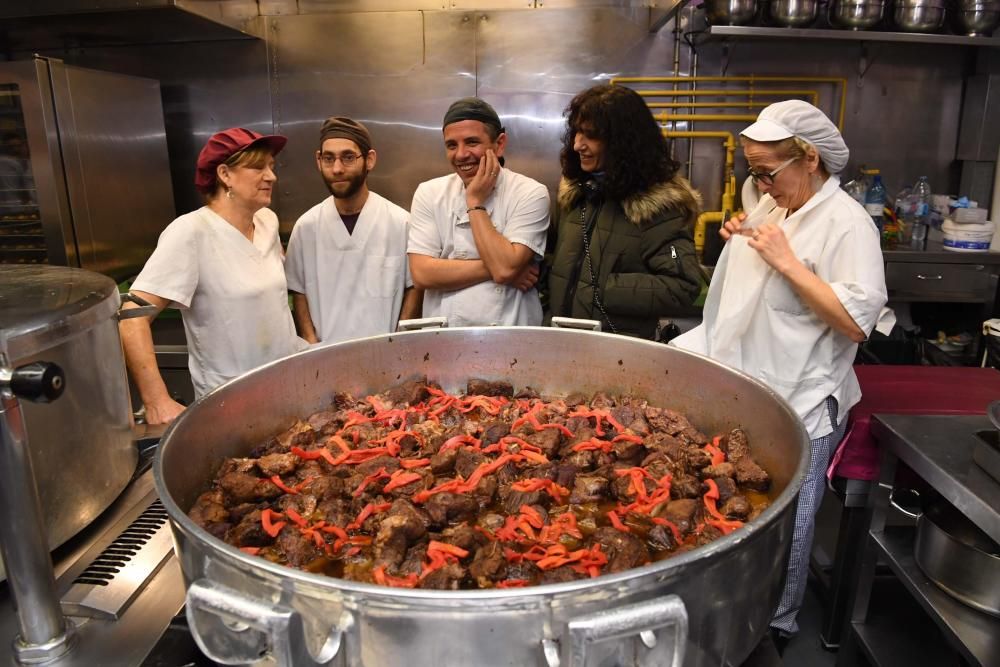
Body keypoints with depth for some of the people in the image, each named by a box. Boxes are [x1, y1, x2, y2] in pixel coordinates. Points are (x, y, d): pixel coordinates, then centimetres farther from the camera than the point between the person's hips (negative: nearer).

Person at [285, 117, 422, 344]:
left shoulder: (400, 222, -9)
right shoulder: (306, 226, -2)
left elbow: (413, 286, -1)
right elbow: (299, 291, 5)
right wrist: (312, 347, -5)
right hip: (324, 351, 1)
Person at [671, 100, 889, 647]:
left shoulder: (847, 224, -16)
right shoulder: (772, 205, 8)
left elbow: (857, 323, -23)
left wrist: (785, 261, -24)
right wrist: (739, 243, 0)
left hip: (798, 406, -7)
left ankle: (776, 627, 33)